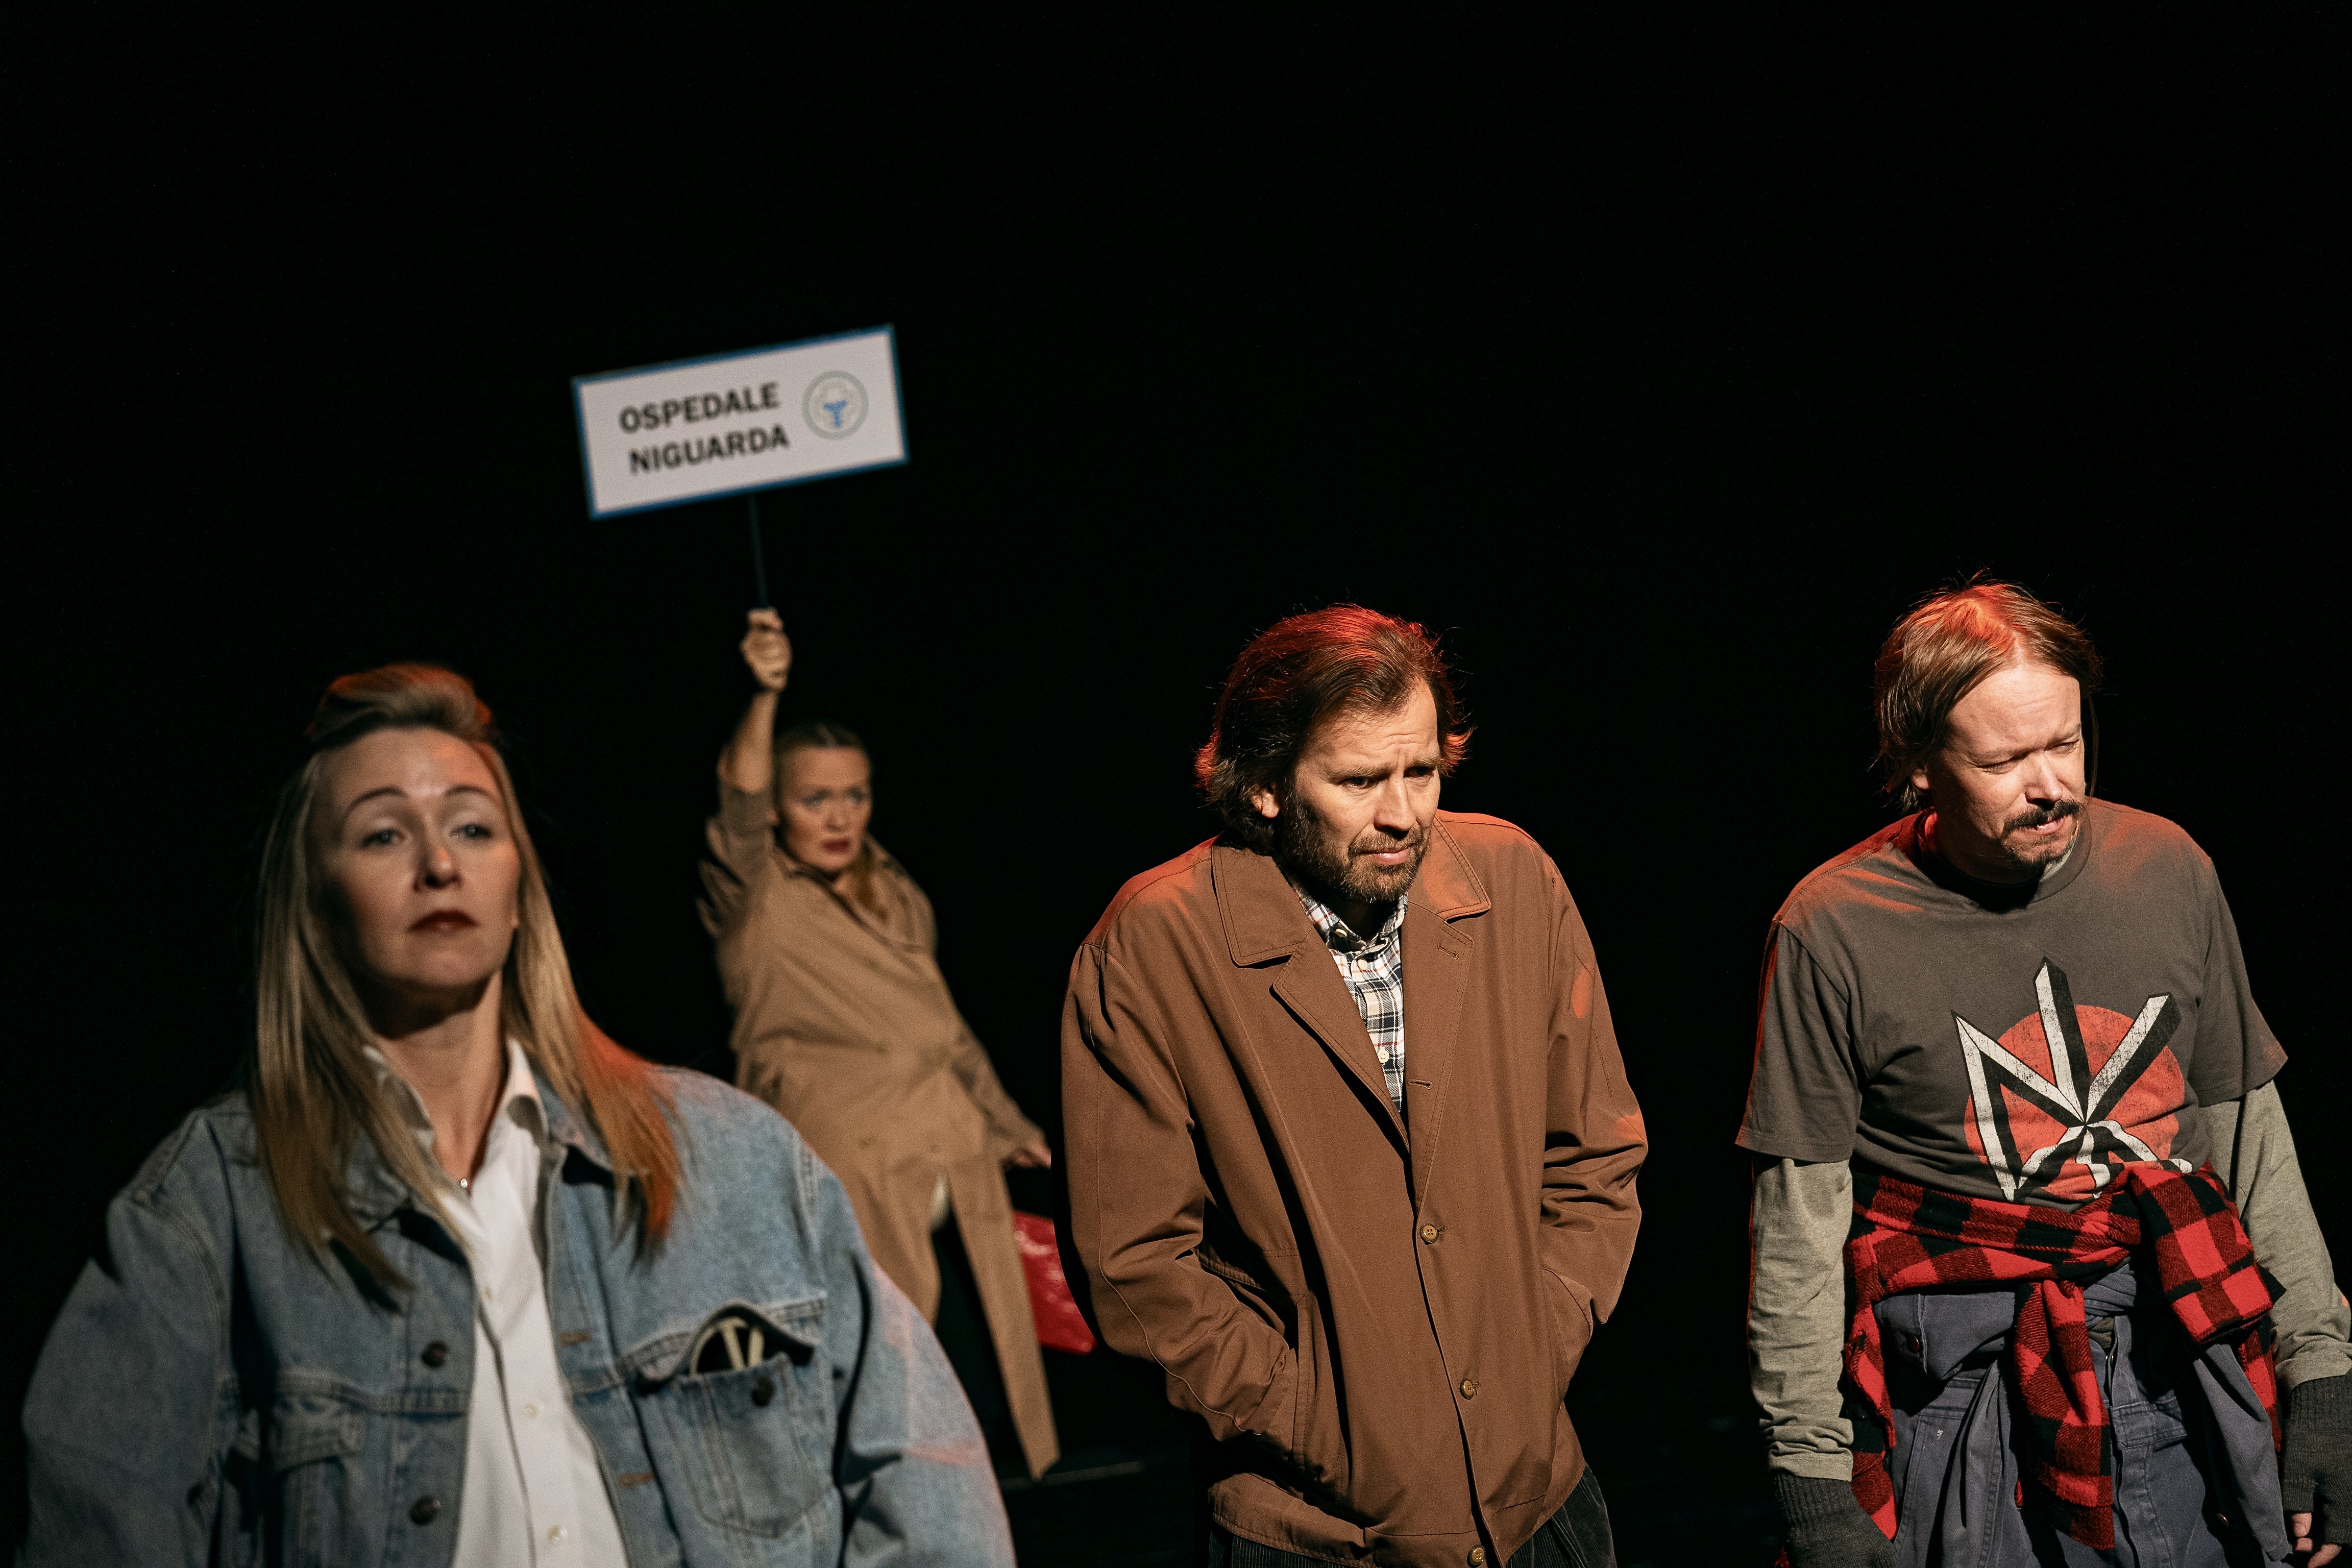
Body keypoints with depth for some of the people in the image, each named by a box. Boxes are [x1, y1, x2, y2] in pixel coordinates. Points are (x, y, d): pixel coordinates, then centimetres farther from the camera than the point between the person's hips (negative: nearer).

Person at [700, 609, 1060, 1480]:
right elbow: (740, 810, -26)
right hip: (846, 1205, -6)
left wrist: (1007, 1125, 31)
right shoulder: (756, 908, -5)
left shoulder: (900, 901, 15)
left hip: (953, 1198, 6)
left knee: (979, 1420, 8)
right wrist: (763, 697, -41)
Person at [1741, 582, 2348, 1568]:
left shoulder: (2168, 870, 1)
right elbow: (1798, 1225, -6)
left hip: (2180, 1356, 3)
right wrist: (1812, 1478, -8)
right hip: (1963, 1371, -3)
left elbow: (2253, 1142, 8)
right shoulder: (1833, 932, -9)